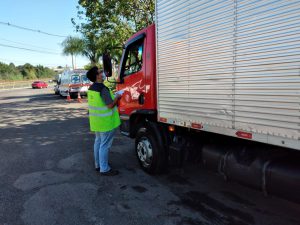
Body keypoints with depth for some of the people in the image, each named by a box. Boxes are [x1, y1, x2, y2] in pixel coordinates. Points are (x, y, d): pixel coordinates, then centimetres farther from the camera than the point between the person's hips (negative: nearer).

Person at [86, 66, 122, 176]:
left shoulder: (91, 88, 8)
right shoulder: (103, 89, -21)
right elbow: (110, 105, -23)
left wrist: (113, 97, 16)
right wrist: (117, 97, -6)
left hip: (96, 120, 9)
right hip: (105, 122, -9)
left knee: (98, 142, 18)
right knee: (105, 145, -1)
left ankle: (98, 164, 31)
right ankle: (104, 169, 8)